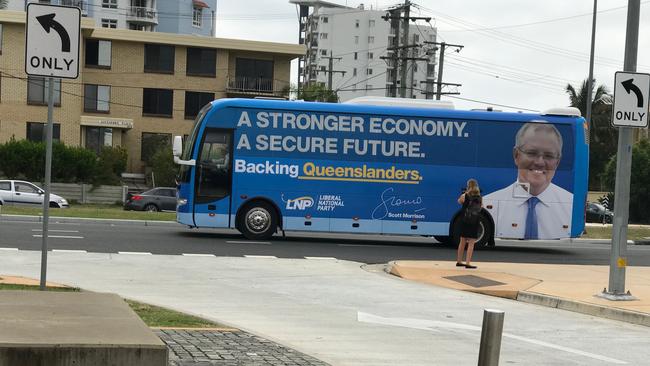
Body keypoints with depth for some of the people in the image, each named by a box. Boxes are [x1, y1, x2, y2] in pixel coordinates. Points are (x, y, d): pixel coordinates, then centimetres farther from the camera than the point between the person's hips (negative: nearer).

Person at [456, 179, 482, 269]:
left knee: (462, 241, 13)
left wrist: (465, 193, 19)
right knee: (471, 243, -1)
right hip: (474, 223, -1)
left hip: (464, 221, 1)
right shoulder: (479, 198, -3)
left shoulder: (465, 196, -6)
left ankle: (459, 261, 22)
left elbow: (459, 201, 14)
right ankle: (467, 263, -6)